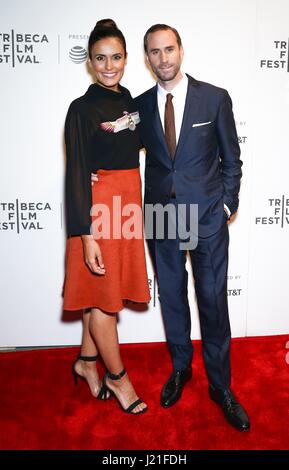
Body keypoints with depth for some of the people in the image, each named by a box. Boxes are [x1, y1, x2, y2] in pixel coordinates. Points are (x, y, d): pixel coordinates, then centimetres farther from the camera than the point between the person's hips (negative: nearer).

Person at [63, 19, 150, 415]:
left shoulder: (130, 102, 11)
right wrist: (86, 234, -18)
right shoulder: (83, 108, -9)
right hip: (98, 208, -7)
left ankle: (86, 362, 34)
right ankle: (117, 377, 23)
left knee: (105, 293, 15)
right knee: (102, 295, 6)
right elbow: (76, 174, -13)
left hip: (128, 204, 7)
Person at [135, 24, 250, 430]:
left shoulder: (216, 98, -1)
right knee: (172, 296, 13)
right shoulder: (140, 105, 5)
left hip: (207, 215, -2)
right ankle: (180, 367, 34)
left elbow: (231, 158, 3)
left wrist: (227, 203, -2)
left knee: (213, 299, 3)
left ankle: (220, 384, 21)